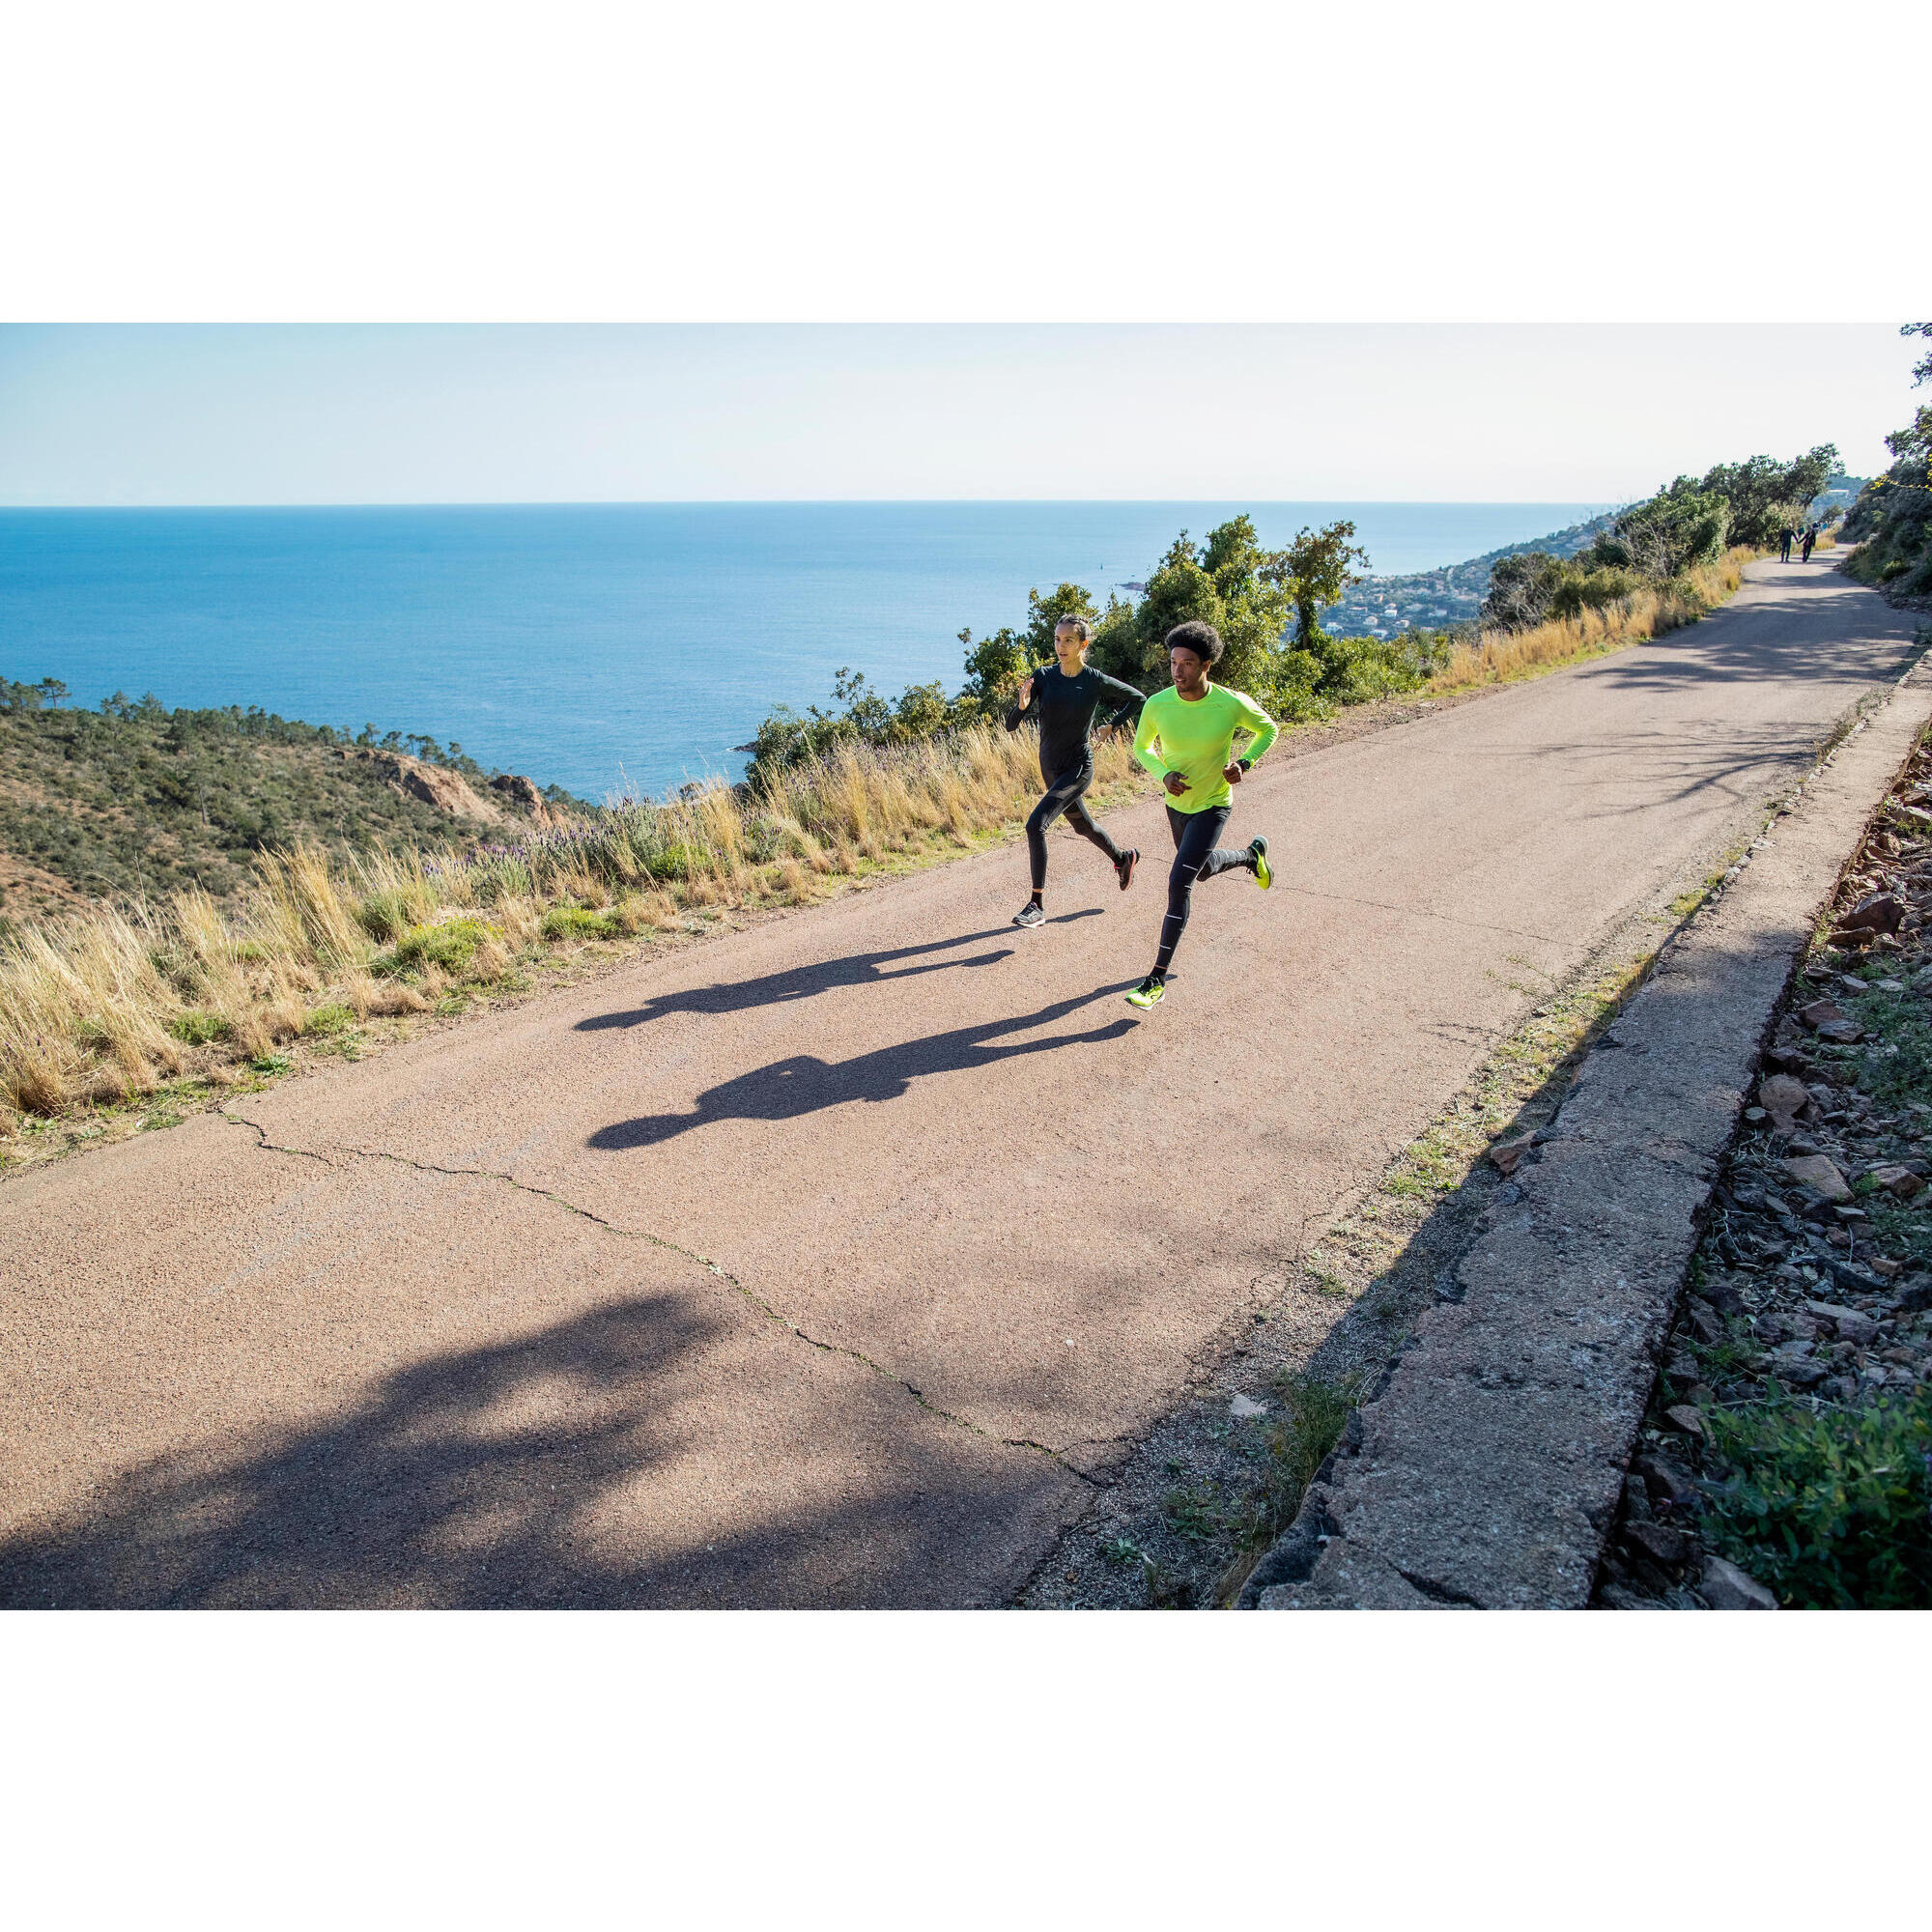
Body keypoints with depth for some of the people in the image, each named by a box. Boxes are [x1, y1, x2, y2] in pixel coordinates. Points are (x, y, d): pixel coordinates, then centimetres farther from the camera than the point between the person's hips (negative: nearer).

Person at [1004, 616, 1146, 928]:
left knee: (1036, 824, -23)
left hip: (1077, 768, -6)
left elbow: (1137, 698, 6)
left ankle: (1037, 906, -18)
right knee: (1082, 825, 26)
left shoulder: (1096, 682, -13)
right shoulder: (1043, 677, -5)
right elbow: (1011, 725, -11)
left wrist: (1112, 727, -1)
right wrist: (1021, 706, -31)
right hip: (1050, 767, 6)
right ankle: (1123, 859, 55)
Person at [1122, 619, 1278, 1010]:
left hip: (1213, 805, -5)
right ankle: (1252, 854, 64)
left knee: (1179, 883, -18)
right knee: (1204, 869, 28)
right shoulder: (1157, 705, -18)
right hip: (1177, 802, 5)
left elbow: (1268, 729, -1)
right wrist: (1163, 775, -18)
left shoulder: (1232, 705, -23)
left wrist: (1245, 763, -18)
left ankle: (1158, 978, -11)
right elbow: (1141, 747, 1)